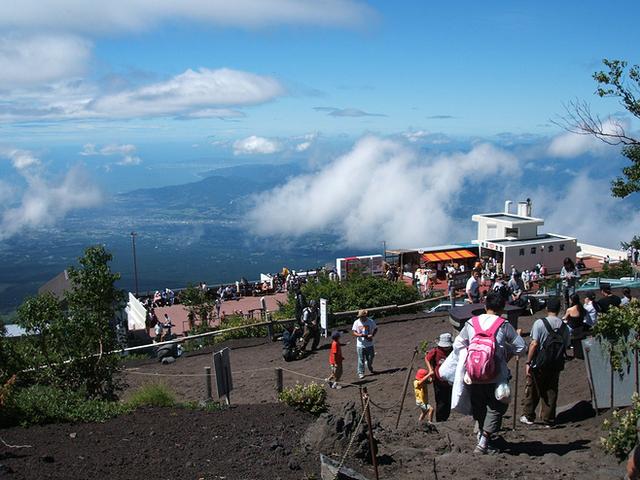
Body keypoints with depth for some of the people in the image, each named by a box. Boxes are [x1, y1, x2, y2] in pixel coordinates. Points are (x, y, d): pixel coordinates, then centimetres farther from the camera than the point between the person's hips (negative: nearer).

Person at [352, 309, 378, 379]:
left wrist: (372, 335, -12)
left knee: (370, 358, 10)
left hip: (369, 344, 1)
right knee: (361, 360, 1)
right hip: (360, 345, -1)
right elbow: (353, 332, -4)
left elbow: (375, 329, 7)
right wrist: (360, 335, -24)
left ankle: (370, 369, 36)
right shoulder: (356, 322, -5)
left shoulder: (371, 321, -4)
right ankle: (360, 373, 12)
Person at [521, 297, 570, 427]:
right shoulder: (564, 327, 1)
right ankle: (548, 419, 16)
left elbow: (534, 344, -17)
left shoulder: (539, 323, -13)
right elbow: (565, 346, 4)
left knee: (532, 390, 11)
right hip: (556, 365, 3)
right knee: (551, 391, 12)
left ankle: (528, 416, 20)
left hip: (539, 364, -3)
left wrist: (528, 362, -12)